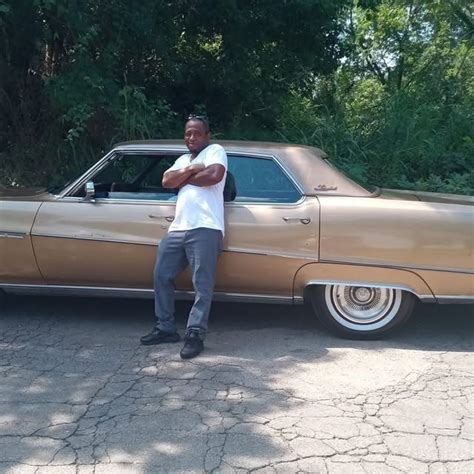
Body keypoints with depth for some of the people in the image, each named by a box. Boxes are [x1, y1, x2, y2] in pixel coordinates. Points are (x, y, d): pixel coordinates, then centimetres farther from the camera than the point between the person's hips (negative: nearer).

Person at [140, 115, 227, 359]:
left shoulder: (215, 150, 6)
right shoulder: (183, 159, 26)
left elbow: (215, 175, -14)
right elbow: (166, 180, 8)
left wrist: (184, 180, 0)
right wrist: (190, 170, -6)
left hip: (205, 229, -8)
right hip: (177, 228, 8)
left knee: (202, 285, -6)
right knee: (161, 276, 10)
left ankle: (195, 335, 1)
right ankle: (166, 328, 22)